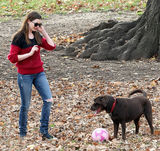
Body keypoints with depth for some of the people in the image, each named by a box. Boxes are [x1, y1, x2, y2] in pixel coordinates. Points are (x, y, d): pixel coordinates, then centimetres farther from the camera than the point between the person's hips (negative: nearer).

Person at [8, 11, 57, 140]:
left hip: (39, 73, 6)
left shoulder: (37, 36, 7)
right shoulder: (19, 37, -11)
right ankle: (22, 133, 18)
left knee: (48, 100, -4)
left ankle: (44, 131, 5)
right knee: (25, 105, 2)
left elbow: (51, 46, 4)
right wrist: (30, 53, -18)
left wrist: (44, 32, -4)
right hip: (25, 75, -5)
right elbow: (12, 58, -14)